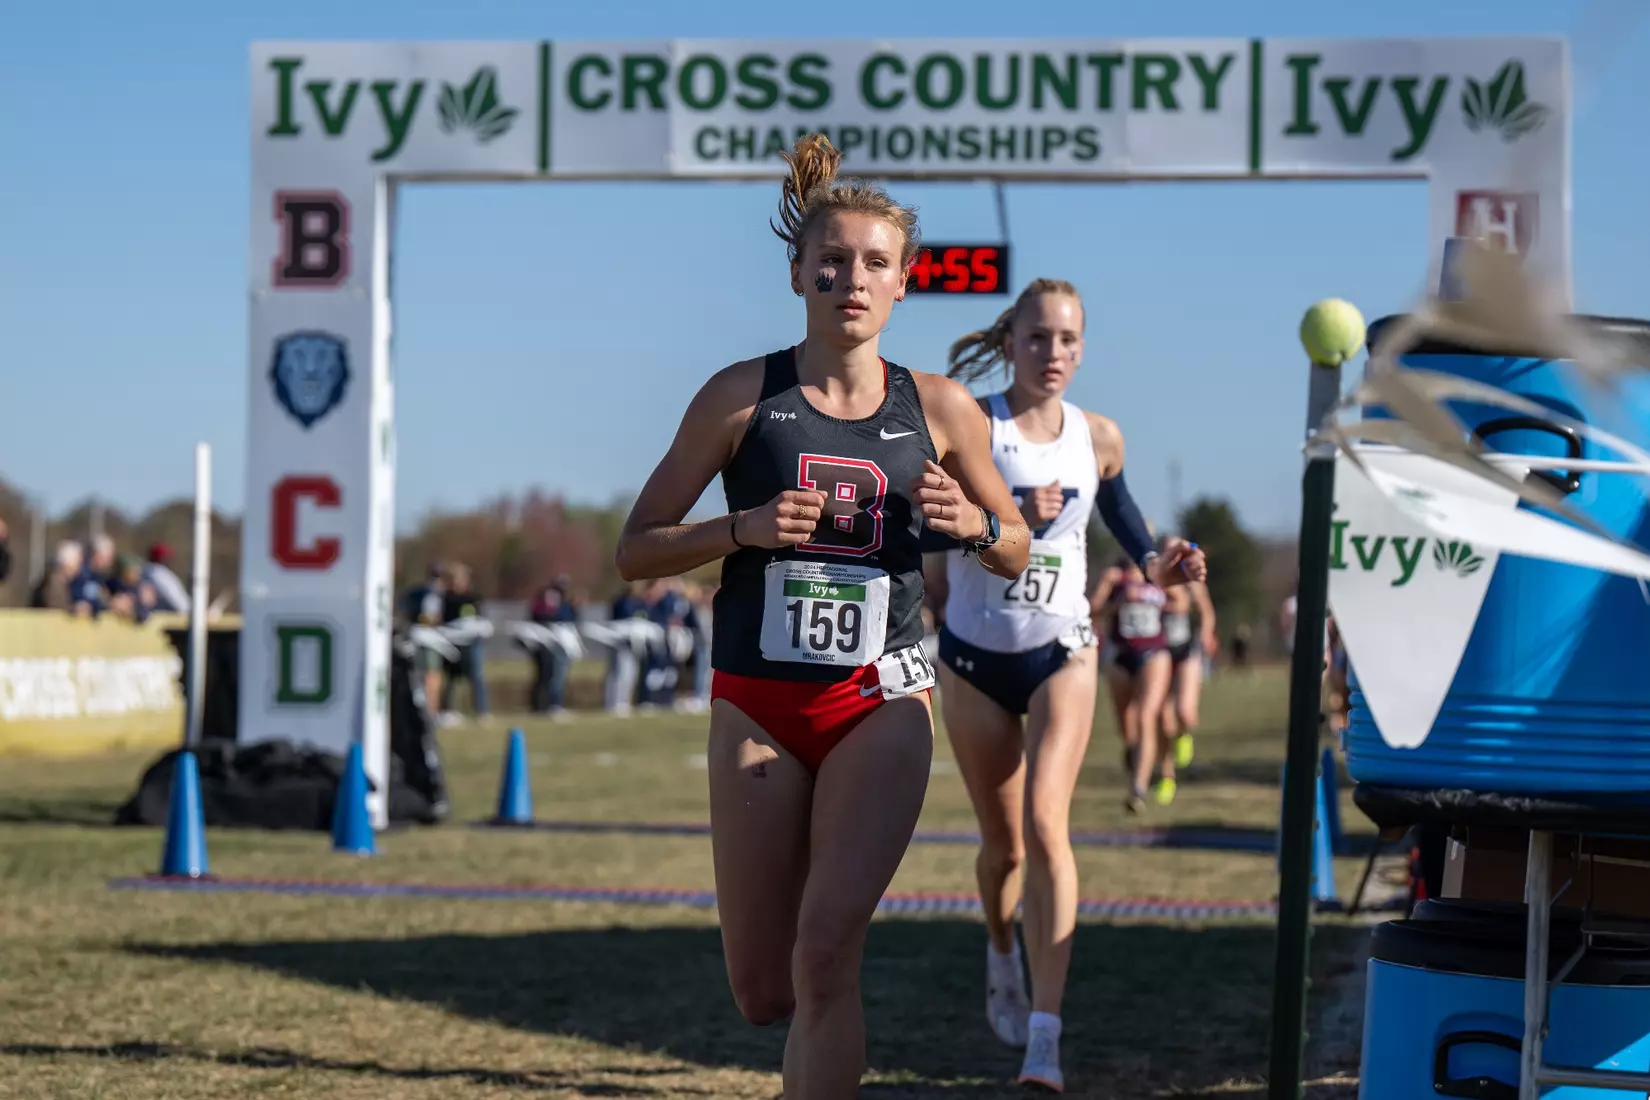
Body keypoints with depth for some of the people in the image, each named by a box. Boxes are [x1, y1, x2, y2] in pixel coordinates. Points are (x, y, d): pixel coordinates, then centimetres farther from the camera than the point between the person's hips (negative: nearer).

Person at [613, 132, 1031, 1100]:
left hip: (882, 704, 0)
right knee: (764, 992, 5)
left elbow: (1016, 553, 14)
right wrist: (743, 529, -16)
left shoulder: (939, 408, 3)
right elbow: (636, 550, 1)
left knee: (827, 950, -19)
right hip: (758, 703, 1)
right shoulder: (743, 396, -1)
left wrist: (971, 522, -8)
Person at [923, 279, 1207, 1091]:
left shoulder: (1099, 438, 0)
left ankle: (1044, 1041, -24)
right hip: (974, 656, 0)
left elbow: (1116, 505, 19)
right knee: (1003, 843, 10)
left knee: (1045, 824, -18)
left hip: (1062, 652, 0)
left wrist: (1155, 562, 2)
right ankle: (1002, 955, 47)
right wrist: (1009, 517, -33)